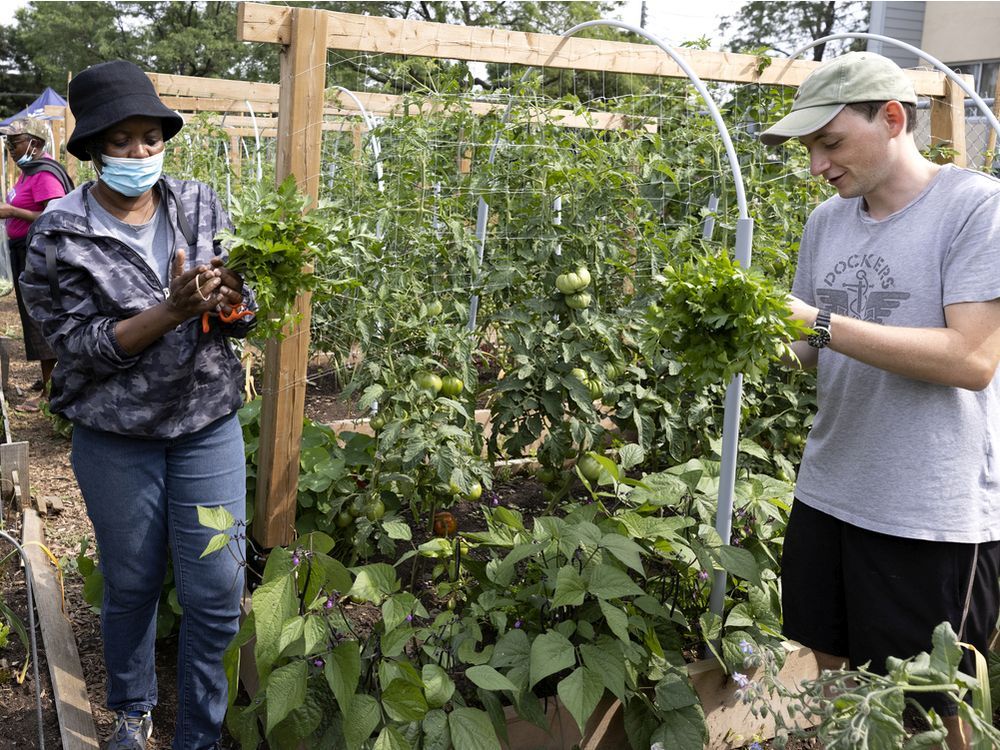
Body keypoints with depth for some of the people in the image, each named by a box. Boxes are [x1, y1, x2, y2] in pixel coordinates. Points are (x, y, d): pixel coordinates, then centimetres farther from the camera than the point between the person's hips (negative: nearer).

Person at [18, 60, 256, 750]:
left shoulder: (202, 207, -1)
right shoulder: (62, 237, -8)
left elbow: (245, 316, 2)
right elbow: (81, 345, -12)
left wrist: (228, 301, -22)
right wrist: (172, 312, -24)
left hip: (209, 427, 2)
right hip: (116, 440, -1)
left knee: (217, 591, 4)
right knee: (132, 585, 16)